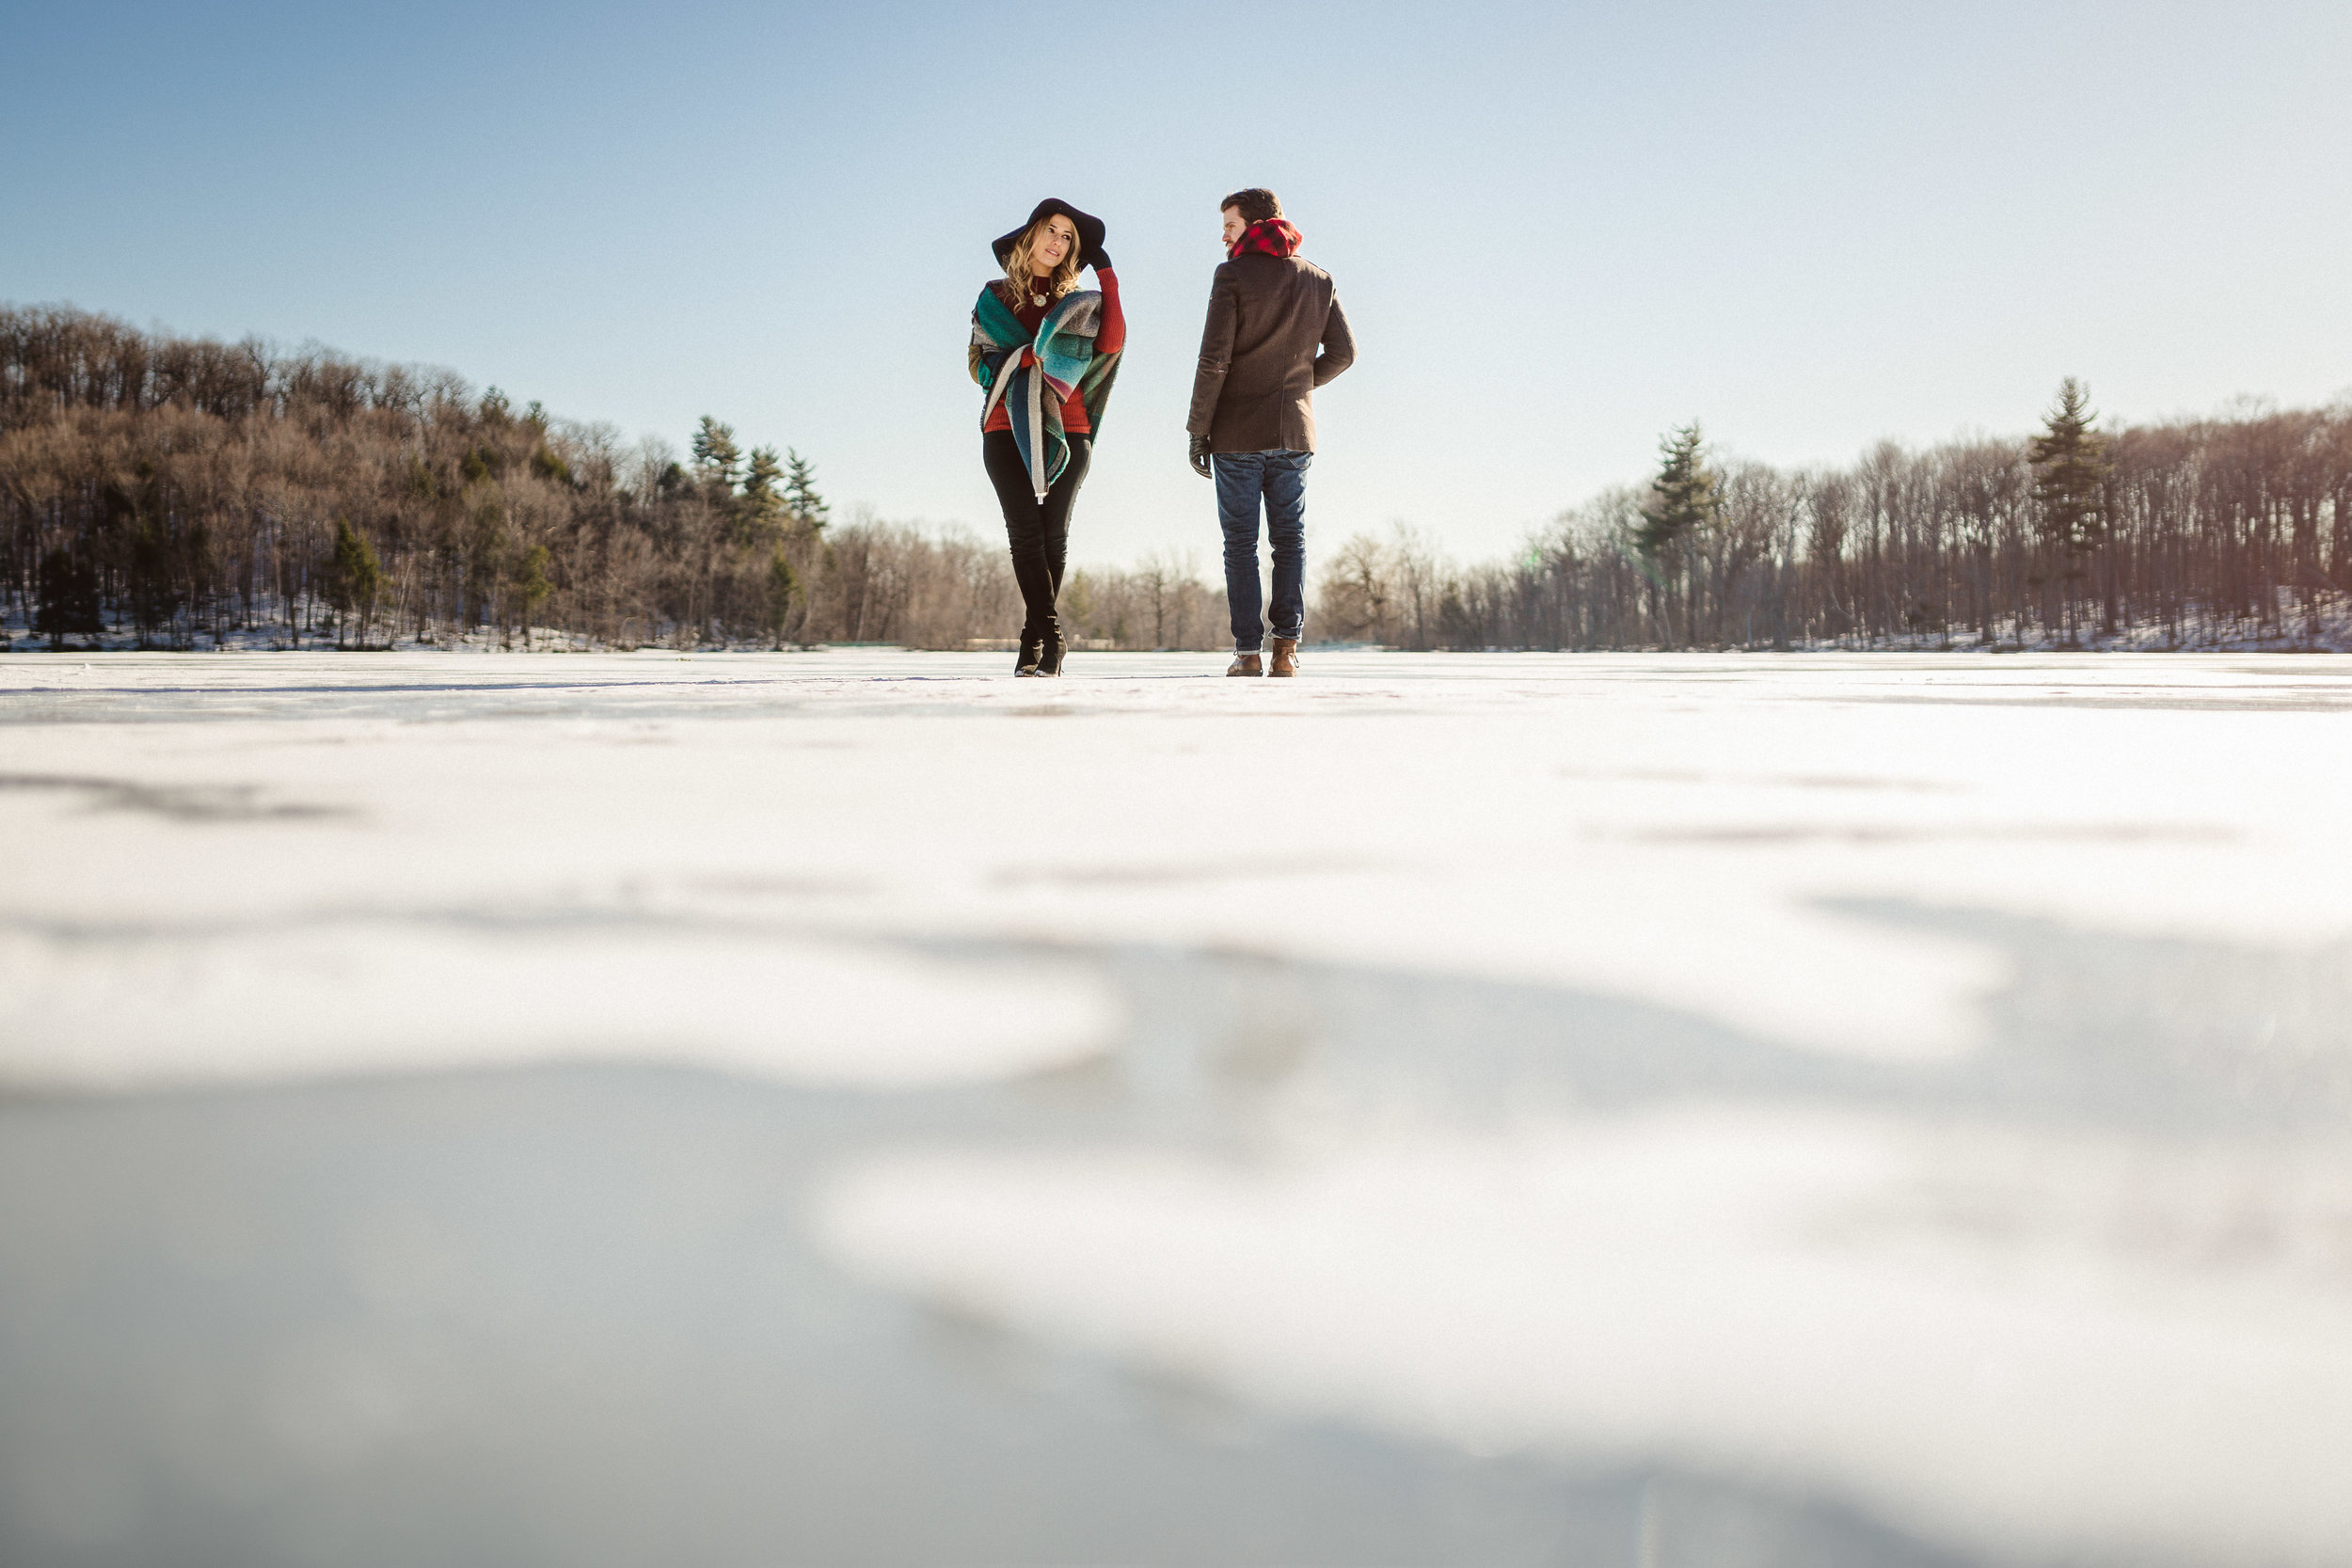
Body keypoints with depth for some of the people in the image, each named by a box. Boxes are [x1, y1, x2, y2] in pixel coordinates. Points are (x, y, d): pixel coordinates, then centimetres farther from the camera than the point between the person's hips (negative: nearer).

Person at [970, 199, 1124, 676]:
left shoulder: (1077, 302, 16)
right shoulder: (995, 297, 14)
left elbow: (1111, 343, -4)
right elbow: (981, 364, 4)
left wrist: (1106, 274, 0)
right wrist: (1035, 357, -9)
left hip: (1066, 429, 1)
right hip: (1007, 429, -1)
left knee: (1053, 533, -4)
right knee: (1025, 528, -14)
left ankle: (1032, 641, 3)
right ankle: (1050, 635, -19)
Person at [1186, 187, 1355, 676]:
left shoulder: (1234, 274, -6)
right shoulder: (1318, 279, 8)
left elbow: (1214, 359, -11)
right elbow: (1343, 352, 8)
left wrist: (1198, 430, -7)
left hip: (1238, 432, -4)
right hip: (1295, 431, 4)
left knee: (1240, 542, 0)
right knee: (1290, 537, 7)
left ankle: (1248, 650, -3)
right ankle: (1287, 646, -1)